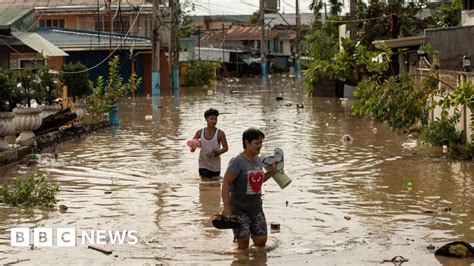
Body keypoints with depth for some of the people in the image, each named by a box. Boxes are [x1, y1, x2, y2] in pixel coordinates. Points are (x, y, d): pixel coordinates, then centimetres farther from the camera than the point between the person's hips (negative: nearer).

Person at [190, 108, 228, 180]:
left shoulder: (220, 133, -10)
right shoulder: (200, 132, -3)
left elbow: (225, 148, -8)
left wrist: (216, 154, -22)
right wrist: (192, 148, -10)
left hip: (215, 166, 0)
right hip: (203, 165, 1)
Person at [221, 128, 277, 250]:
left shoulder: (258, 160, 8)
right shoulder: (238, 162, -16)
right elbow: (225, 184, -18)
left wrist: (270, 172, 7)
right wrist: (226, 207, -23)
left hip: (256, 208, 7)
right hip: (240, 209, -7)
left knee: (261, 241, 5)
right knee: (243, 243, -6)